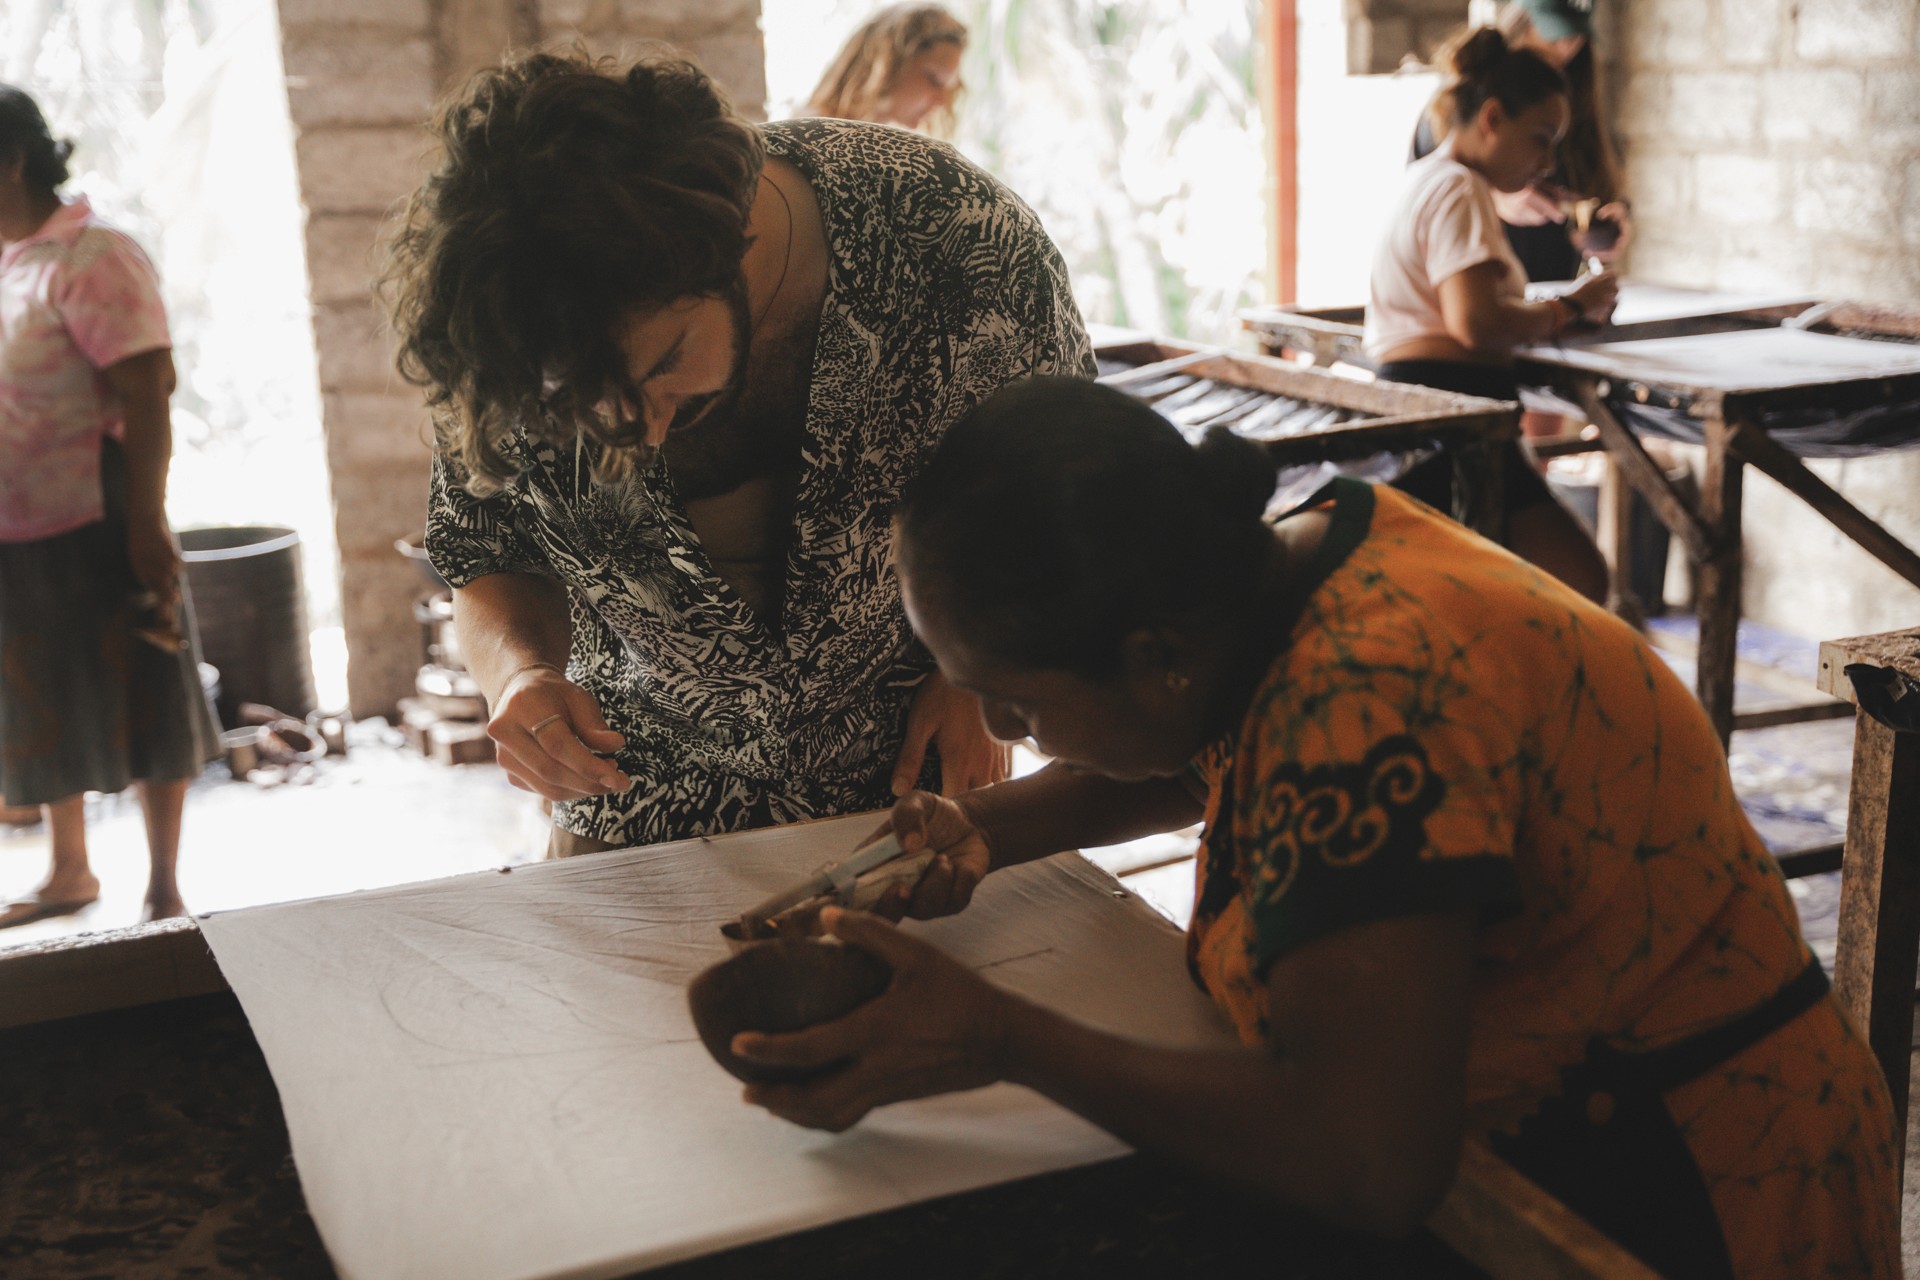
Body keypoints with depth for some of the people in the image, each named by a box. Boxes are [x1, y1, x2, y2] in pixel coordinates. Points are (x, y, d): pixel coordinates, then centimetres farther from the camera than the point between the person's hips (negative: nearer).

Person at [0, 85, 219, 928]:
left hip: (94, 535, -8)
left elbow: (145, 399, -19)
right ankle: (69, 873, 36)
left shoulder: (89, 259, -13)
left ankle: (163, 887, 16)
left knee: (140, 710, 4)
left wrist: (146, 526, -23)